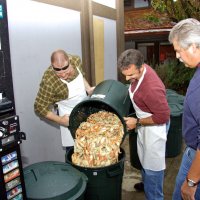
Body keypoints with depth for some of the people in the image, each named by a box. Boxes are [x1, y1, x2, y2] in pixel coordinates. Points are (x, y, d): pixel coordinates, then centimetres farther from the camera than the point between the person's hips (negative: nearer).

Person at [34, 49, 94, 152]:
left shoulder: (76, 60, -14)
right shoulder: (49, 82, -32)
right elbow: (40, 107, -20)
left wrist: (88, 89, -6)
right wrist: (60, 120, -23)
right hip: (70, 117, -6)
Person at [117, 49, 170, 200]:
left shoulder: (151, 89, -38)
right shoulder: (138, 70, -11)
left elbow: (163, 117, -27)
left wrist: (137, 122, -21)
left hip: (154, 126, -9)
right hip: (143, 123, 9)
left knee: (152, 164, 4)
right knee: (144, 159, 26)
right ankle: (147, 184, 49)